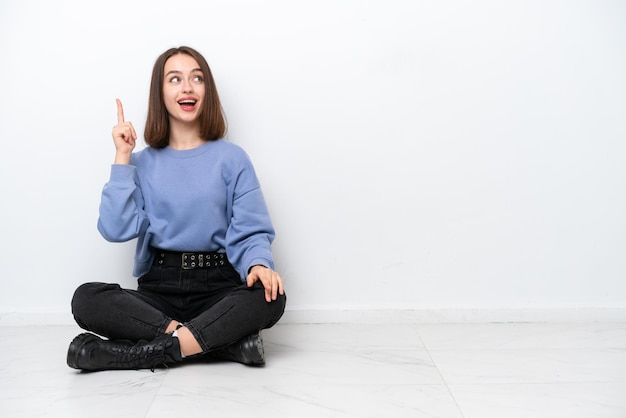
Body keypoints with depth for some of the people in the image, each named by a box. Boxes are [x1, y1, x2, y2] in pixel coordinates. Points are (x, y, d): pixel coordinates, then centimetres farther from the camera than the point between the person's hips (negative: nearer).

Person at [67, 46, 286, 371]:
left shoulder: (231, 158, 5)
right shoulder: (143, 162, 9)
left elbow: (250, 232, -2)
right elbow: (116, 230, -4)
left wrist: (258, 264, -25)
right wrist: (122, 159, -4)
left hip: (218, 287, -1)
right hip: (158, 288, 2)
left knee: (270, 297, -32)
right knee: (86, 300, -26)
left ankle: (152, 350, -26)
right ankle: (225, 339, -28)